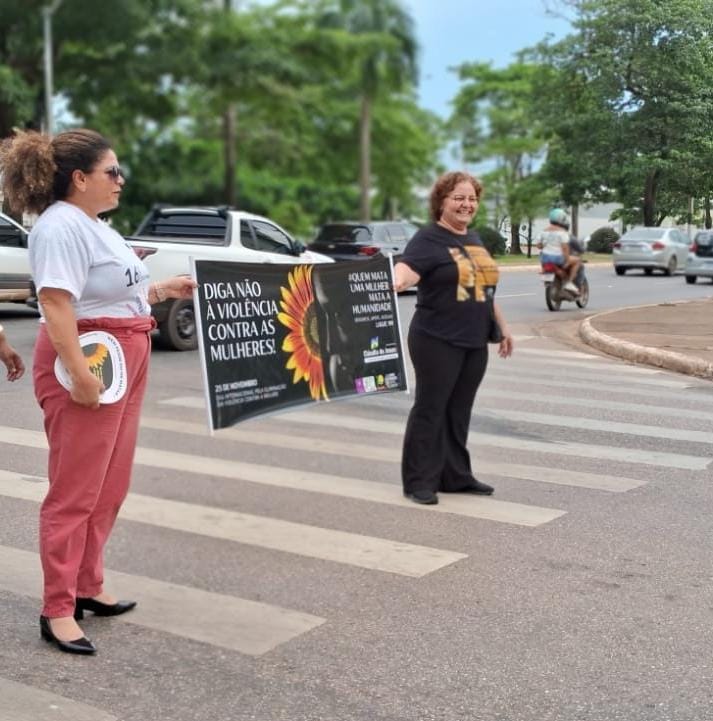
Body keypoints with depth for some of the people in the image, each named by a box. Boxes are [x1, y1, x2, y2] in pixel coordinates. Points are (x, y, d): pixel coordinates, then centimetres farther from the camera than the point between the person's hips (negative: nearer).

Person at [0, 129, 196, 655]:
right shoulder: (61, 226, -15)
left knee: (109, 489, 14)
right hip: (86, 366, -10)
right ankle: (58, 610, 2)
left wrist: (163, 291, 17)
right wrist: (80, 373, -28)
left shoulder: (95, 225, 17)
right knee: (75, 492, -6)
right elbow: (56, 302, -24)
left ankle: (88, 587, 26)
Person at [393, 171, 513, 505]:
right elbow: (406, 270, -26)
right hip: (437, 341, -7)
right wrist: (395, 284, -48)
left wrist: (503, 327, 24)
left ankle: (456, 476, 23)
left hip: (475, 342, 7)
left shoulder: (474, 240, 15)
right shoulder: (428, 239, -9)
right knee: (430, 409, -2)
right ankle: (419, 481, 5)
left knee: (459, 411, 14)